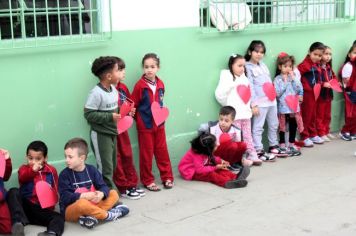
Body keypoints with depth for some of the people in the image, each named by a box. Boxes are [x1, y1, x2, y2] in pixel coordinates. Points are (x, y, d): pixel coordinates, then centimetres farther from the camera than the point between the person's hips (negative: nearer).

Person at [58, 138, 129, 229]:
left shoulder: (92, 170, 1)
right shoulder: (65, 174, -10)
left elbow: (103, 186, -2)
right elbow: (65, 197, -17)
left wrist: (101, 194, -27)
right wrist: (84, 196, -29)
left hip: (92, 204, 6)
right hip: (71, 210, -6)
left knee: (114, 194, -5)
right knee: (82, 203, -39)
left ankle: (91, 216, -27)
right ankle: (108, 215, -16)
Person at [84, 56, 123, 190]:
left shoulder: (113, 89, 4)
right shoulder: (96, 93, -20)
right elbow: (88, 114, -22)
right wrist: (110, 117, -24)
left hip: (112, 132, 8)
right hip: (100, 134, -8)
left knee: (112, 165, 16)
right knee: (105, 167, -1)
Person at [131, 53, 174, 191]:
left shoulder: (160, 84, 0)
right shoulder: (140, 85, -13)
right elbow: (133, 105, -7)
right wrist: (140, 117, -10)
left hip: (159, 123, 4)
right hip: (145, 125, -4)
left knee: (162, 151, 12)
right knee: (146, 154, 6)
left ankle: (167, 177, 23)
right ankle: (148, 181, 17)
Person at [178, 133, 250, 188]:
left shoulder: (204, 151, -5)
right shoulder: (196, 155, -30)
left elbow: (211, 158, 12)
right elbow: (200, 170, -34)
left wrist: (220, 161, -6)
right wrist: (215, 167, -29)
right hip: (191, 173, -9)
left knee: (218, 170, -9)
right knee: (210, 174, -32)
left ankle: (235, 177, -28)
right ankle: (227, 182, -51)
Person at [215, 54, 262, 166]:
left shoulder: (244, 79, 14)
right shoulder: (227, 78, -8)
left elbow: (249, 94, 23)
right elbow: (219, 94, -16)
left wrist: (248, 105, 10)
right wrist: (228, 105, -11)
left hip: (245, 113, 7)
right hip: (234, 114, -7)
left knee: (248, 136, 11)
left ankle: (252, 155, 16)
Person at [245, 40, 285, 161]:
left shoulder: (263, 65, 15)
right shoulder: (248, 67, -7)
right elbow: (250, 87, -12)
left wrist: (274, 96, 15)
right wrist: (254, 104, -17)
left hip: (271, 100, 8)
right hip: (260, 102, -8)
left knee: (274, 125, 17)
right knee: (258, 127, -7)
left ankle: (274, 146, 31)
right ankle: (258, 151, -3)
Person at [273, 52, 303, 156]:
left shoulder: (294, 77, 7)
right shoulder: (277, 79, -5)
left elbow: (299, 89, -2)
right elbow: (277, 93, -14)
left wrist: (293, 78, -8)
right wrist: (285, 82, -12)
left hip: (294, 106, 4)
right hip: (283, 107, -4)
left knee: (293, 125, 10)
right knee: (283, 126, 4)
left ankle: (292, 143, 23)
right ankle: (282, 145, 12)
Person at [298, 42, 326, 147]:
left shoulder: (318, 65, 7)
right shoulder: (304, 65, -18)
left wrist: (318, 85, 5)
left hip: (314, 94, 7)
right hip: (306, 94, -7)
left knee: (313, 115, 17)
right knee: (306, 116, 1)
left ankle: (313, 134, 28)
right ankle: (305, 137, 10)